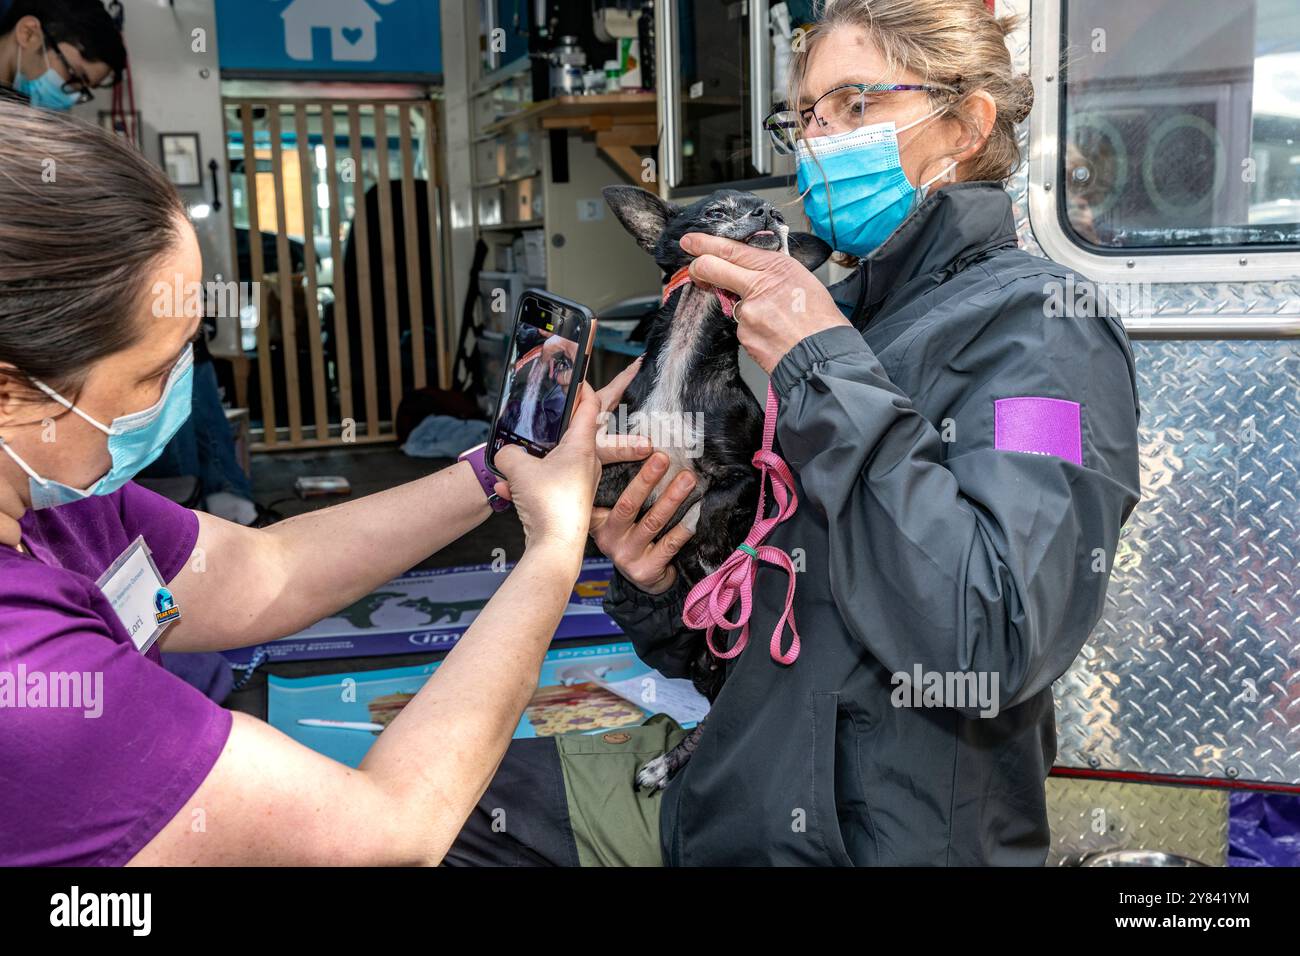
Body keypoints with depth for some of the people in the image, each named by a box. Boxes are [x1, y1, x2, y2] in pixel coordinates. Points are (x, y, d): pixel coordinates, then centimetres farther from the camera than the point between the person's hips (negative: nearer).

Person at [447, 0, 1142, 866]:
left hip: (885, 835, -6)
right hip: (740, 798, 7)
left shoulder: (1040, 324, -11)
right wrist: (657, 585, -8)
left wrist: (830, 371, -22)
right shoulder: (833, 315, 10)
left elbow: (997, 645, -27)